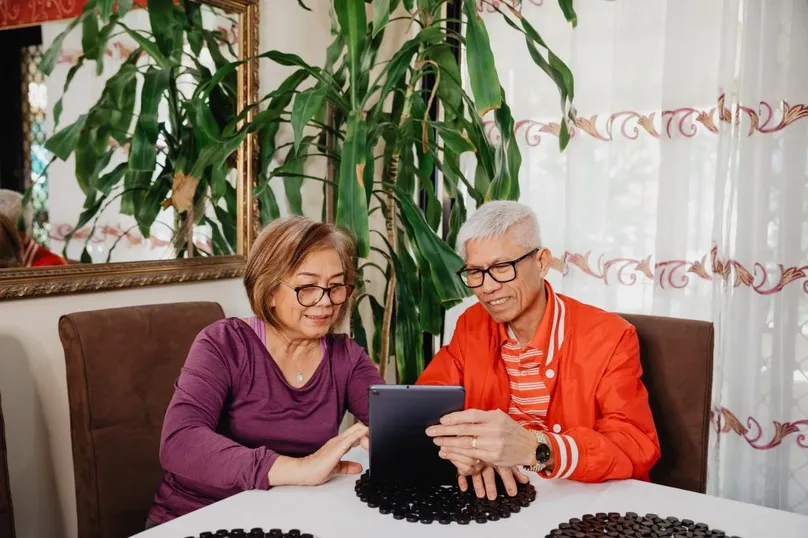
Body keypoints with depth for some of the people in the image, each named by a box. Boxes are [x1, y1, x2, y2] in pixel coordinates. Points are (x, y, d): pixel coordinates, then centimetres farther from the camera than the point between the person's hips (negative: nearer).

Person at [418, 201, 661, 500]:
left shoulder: (609, 338, -11)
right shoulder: (471, 326, 3)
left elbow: (638, 450, -19)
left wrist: (533, 448, -35)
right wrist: (459, 444, -23)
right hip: (491, 495, 4)